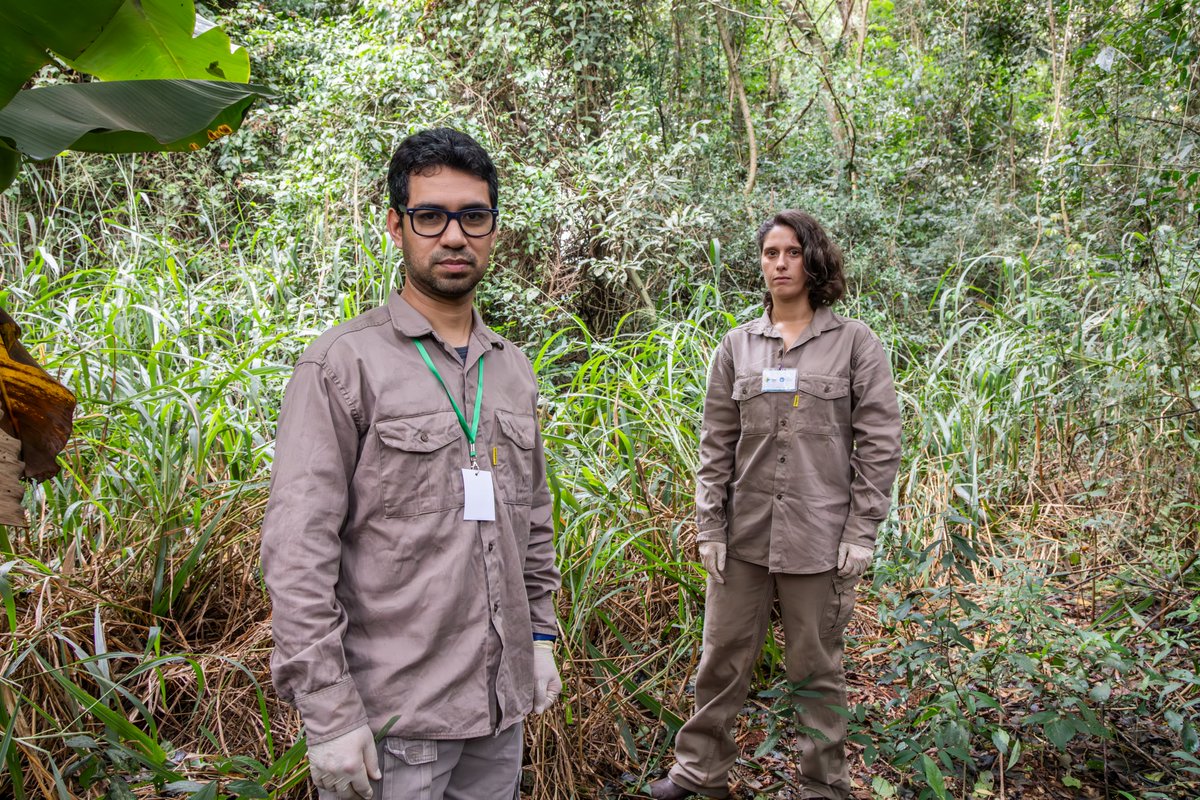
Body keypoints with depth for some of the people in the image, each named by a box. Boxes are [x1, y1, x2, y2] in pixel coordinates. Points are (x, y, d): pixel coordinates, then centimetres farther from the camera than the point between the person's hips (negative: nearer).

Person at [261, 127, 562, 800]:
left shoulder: (515, 371, 9)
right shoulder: (344, 365, -10)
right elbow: (298, 552, -14)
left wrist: (541, 638, 13)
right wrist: (327, 713, -16)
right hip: (391, 716, -5)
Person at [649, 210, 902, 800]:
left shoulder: (855, 343, 0)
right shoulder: (737, 346, 7)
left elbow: (879, 443, -2)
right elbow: (716, 445, 6)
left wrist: (861, 533, -7)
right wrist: (709, 528, 1)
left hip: (820, 539, -2)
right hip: (744, 534, 3)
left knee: (816, 669, 10)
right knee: (722, 659, 12)